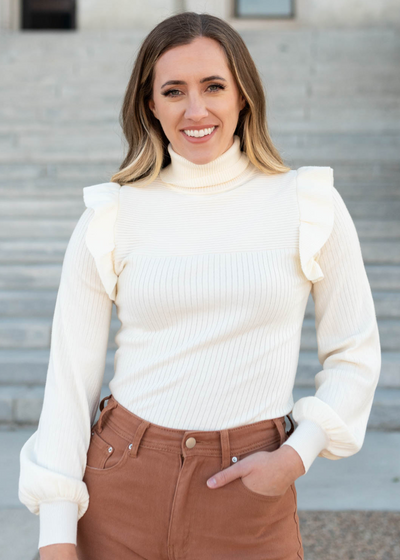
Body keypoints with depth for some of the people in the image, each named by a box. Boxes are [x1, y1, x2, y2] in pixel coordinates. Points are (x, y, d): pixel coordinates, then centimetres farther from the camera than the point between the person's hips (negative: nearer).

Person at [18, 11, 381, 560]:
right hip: (121, 489, 1)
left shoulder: (310, 204, -2)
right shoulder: (110, 216, -2)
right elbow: (70, 375, -2)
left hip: (250, 495, 0)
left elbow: (354, 355, 4)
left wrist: (296, 456, -9)